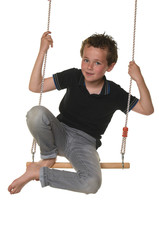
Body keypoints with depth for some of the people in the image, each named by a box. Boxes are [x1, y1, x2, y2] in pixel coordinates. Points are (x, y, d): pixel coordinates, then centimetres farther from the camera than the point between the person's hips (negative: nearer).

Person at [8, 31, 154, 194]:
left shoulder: (114, 93, -6)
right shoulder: (73, 76, -5)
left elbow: (147, 110, -4)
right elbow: (35, 87, -7)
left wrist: (139, 79, -18)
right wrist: (42, 51, -14)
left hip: (85, 143, 0)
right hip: (60, 133, 0)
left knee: (92, 183, -31)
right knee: (36, 113, -33)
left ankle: (38, 173, -13)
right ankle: (49, 156, -4)